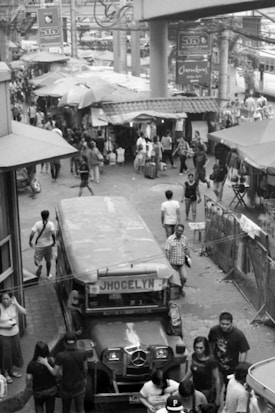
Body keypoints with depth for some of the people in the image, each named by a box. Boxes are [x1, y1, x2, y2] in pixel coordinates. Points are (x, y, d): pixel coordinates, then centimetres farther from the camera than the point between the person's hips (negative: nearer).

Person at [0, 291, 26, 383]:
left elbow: (24, 312, -16)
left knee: (15, 352, 18)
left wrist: (16, 303, -23)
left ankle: (11, 370, 40)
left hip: (14, 333, 5)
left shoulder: (13, 305, -8)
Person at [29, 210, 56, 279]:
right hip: (48, 245, 1)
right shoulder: (50, 224, -12)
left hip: (39, 245, -1)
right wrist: (54, 241, -9)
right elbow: (53, 234, -25)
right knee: (48, 260, 20)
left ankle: (39, 265, -26)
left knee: (37, 260, 8)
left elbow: (32, 234, -17)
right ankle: (48, 274, 27)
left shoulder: (37, 224, -11)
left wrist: (30, 241, -1)